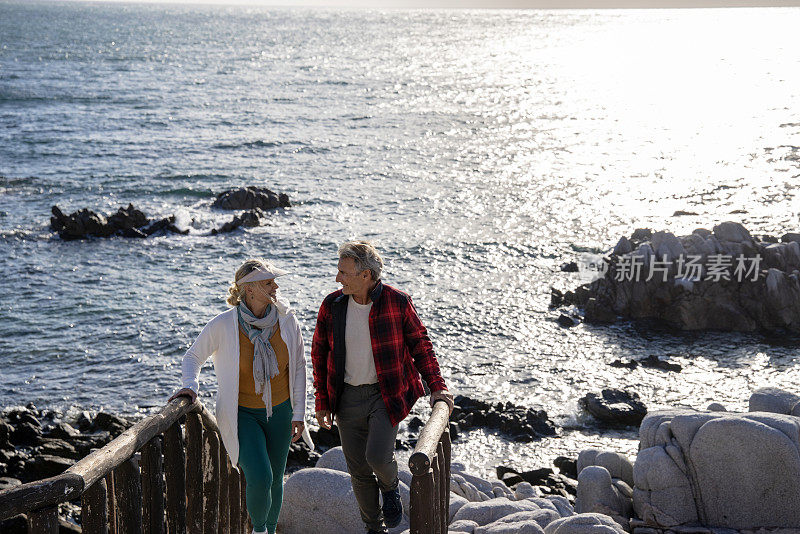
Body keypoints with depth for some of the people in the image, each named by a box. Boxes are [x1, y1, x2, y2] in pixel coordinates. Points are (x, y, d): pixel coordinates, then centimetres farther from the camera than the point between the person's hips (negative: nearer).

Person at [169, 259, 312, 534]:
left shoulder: (286, 320, -8)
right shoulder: (224, 325, -17)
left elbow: (298, 367, 3)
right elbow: (193, 356, -1)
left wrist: (299, 414, 2)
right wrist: (191, 385, -20)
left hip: (279, 412, 3)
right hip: (242, 414, -3)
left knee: (275, 480, 13)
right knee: (259, 478, -19)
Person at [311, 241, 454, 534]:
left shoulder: (397, 302, -11)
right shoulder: (332, 305, -4)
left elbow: (420, 344, -1)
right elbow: (319, 354, 6)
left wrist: (437, 387, -8)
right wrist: (322, 402, 7)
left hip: (387, 395, -3)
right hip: (348, 398, 3)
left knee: (377, 457, -20)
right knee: (359, 470, 8)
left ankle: (390, 487, 17)